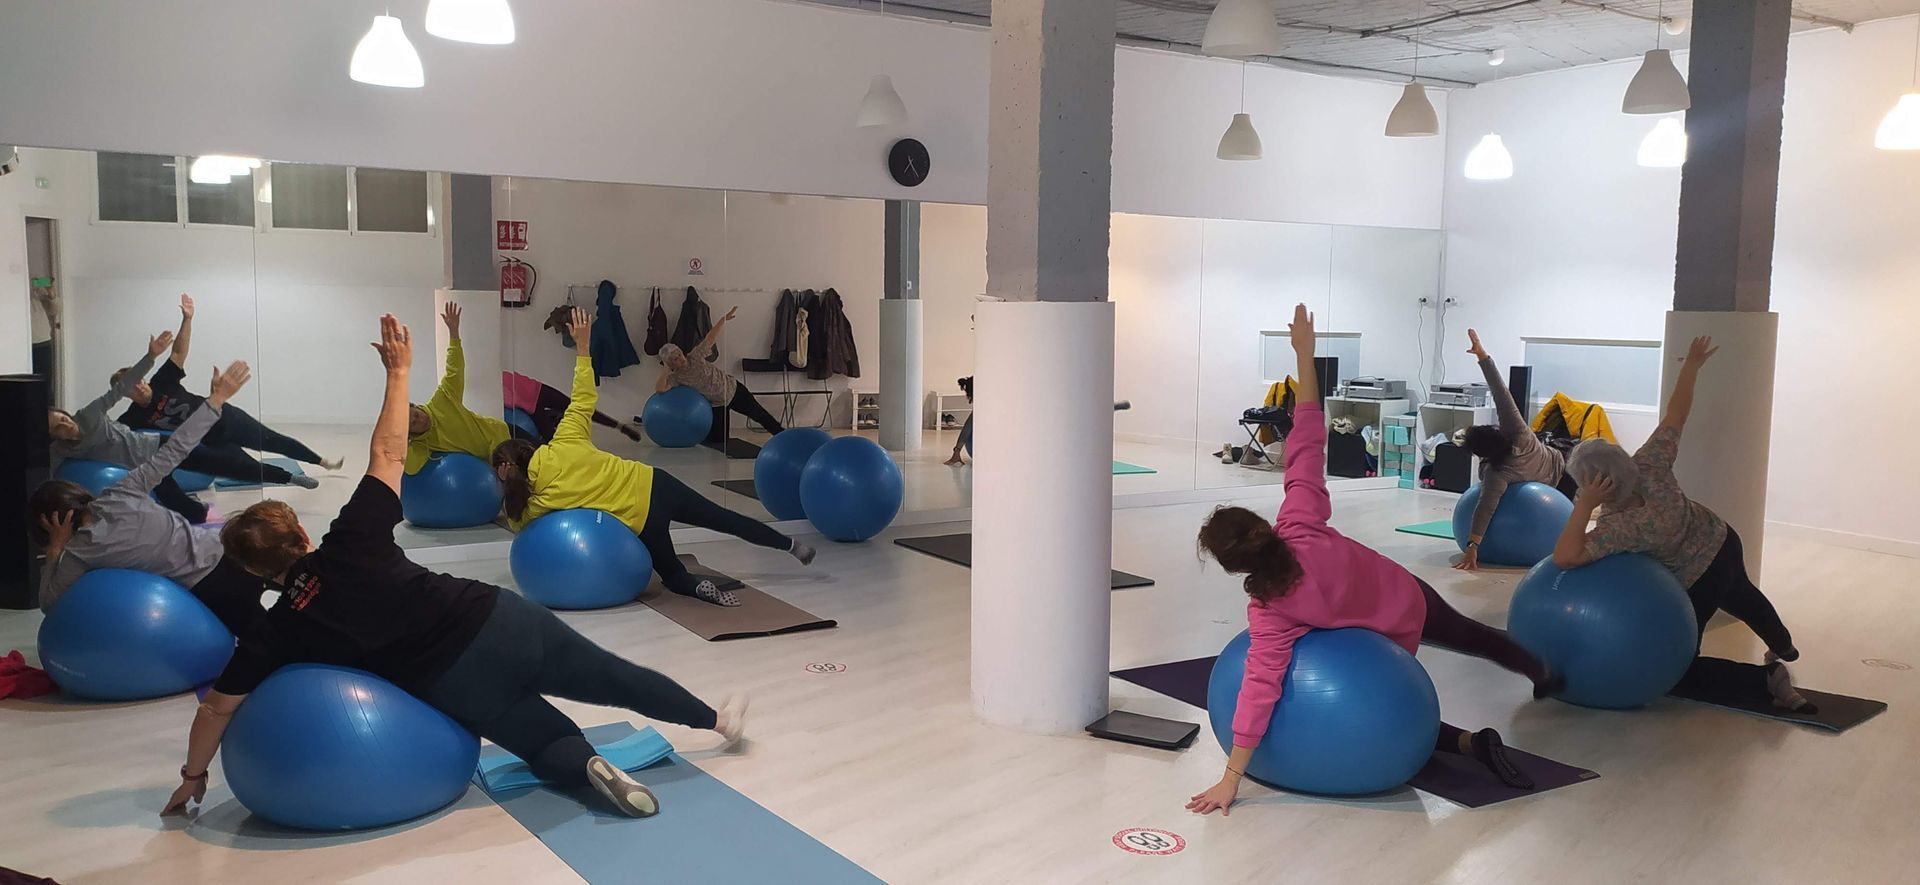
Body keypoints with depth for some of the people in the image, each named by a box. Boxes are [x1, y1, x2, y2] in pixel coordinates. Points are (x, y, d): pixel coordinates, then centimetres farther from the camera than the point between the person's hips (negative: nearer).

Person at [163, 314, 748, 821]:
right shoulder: (351, 540, -3)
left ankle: (589, 768, -11)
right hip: (494, 621, 1)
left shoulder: (274, 634, 0)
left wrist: (193, 775, 21)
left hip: (455, 686, 0)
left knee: (546, 738, 21)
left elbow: (217, 708, 5)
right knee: (608, 675, 18)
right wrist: (398, 372, 11)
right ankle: (714, 719, 30)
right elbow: (388, 455, 2)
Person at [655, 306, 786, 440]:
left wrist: (724, 319, -22)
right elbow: (659, 389, -29)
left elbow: (710, 338, -16)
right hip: (716, 405, 1)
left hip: (732, 390, -1)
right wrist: (666, 371, -30)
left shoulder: (695, 357, -16)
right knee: (718, 440, 5)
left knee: (759, 414, 5)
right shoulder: (675, 377, -14)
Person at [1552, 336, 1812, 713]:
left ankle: (1766, 679, 3)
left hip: (1696, 580, -7)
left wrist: (1584, 506, -49)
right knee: (1738, 594, 41)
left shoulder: (1618, 526, -40)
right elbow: (1676, 412, -18)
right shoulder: (1650, 464, -28)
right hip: (1722, 543, 7)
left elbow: (1565, 556, -50)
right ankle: (1782, 646, 68)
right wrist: (1692, 365, -6)